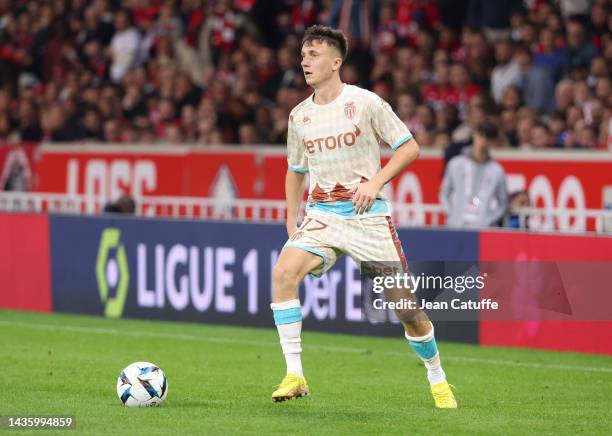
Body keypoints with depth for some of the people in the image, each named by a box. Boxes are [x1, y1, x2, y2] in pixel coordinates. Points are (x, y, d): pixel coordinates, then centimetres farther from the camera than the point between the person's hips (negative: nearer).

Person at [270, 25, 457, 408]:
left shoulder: (365, 103, -5)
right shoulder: (300, 116, 10)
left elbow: (410, 148, -1)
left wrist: (376, 182, -14)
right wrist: (291, 223, 14)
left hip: (367, 215, -3)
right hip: (321, 215, 3)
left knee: (405, 305, -2)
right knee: (283, 273, -25)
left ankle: (438, 381, 22)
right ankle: (294, 376, -21)